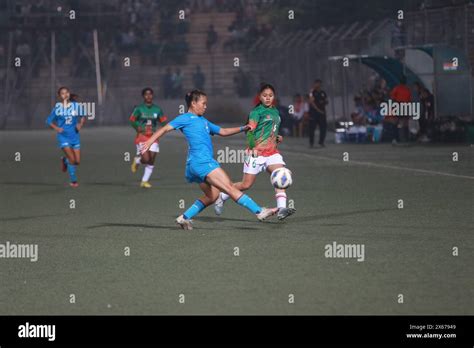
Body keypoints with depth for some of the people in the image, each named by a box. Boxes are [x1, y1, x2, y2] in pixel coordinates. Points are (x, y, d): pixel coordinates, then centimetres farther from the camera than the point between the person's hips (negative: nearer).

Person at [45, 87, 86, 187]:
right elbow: (49, 121, 3)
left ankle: (65, 160, 35)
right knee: (72, 159, -14)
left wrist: (80, 124, -5)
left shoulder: (76, 105, 0)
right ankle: (73, 180, 5)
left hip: (75, 136, 3)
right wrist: (56, 128, -13)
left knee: (77, 161, 2)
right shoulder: (58, 107, -5)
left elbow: (82, 117, 15)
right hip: (63, 136, -3)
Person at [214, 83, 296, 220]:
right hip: (257, 152, -6)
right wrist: (253, 148, -24)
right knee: (246, 184, -1)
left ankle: (281, 209, -26)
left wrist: (277, 138, 10)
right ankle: (222, 196, 22)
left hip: (272, 152, 6)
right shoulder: (257, 111, -6)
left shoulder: (276, 112, 16)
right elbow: (250, 130, -13)